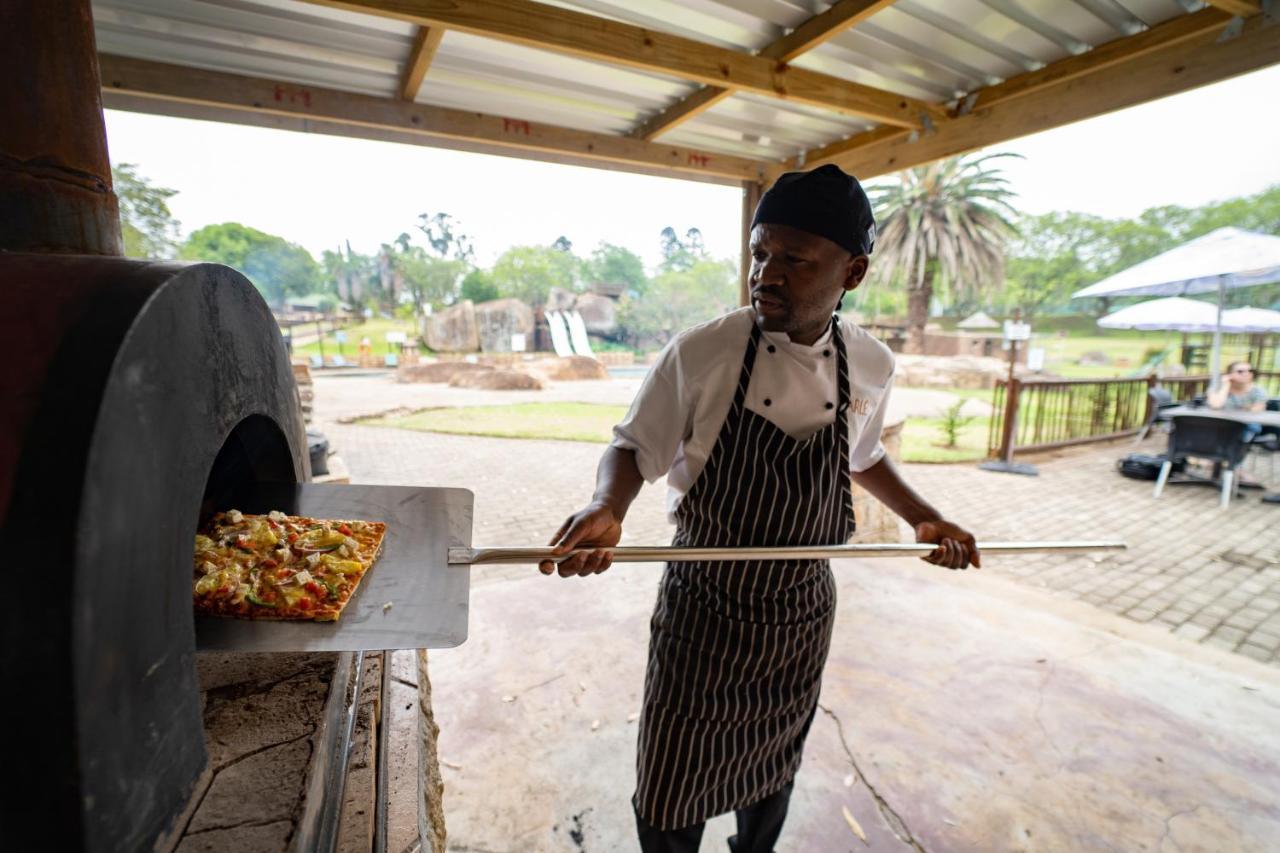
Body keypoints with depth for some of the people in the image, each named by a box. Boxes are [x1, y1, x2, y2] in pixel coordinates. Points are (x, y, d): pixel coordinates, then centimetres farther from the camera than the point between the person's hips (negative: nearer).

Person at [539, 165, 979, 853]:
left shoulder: (871, 367, -5)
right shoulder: (701, 353, -19)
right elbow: (635, 448, -10)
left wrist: (922, 518, 2)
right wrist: (606, 509, -29)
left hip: (802, 616, 4)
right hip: (703, 612, -3)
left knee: (774, 774, 27)